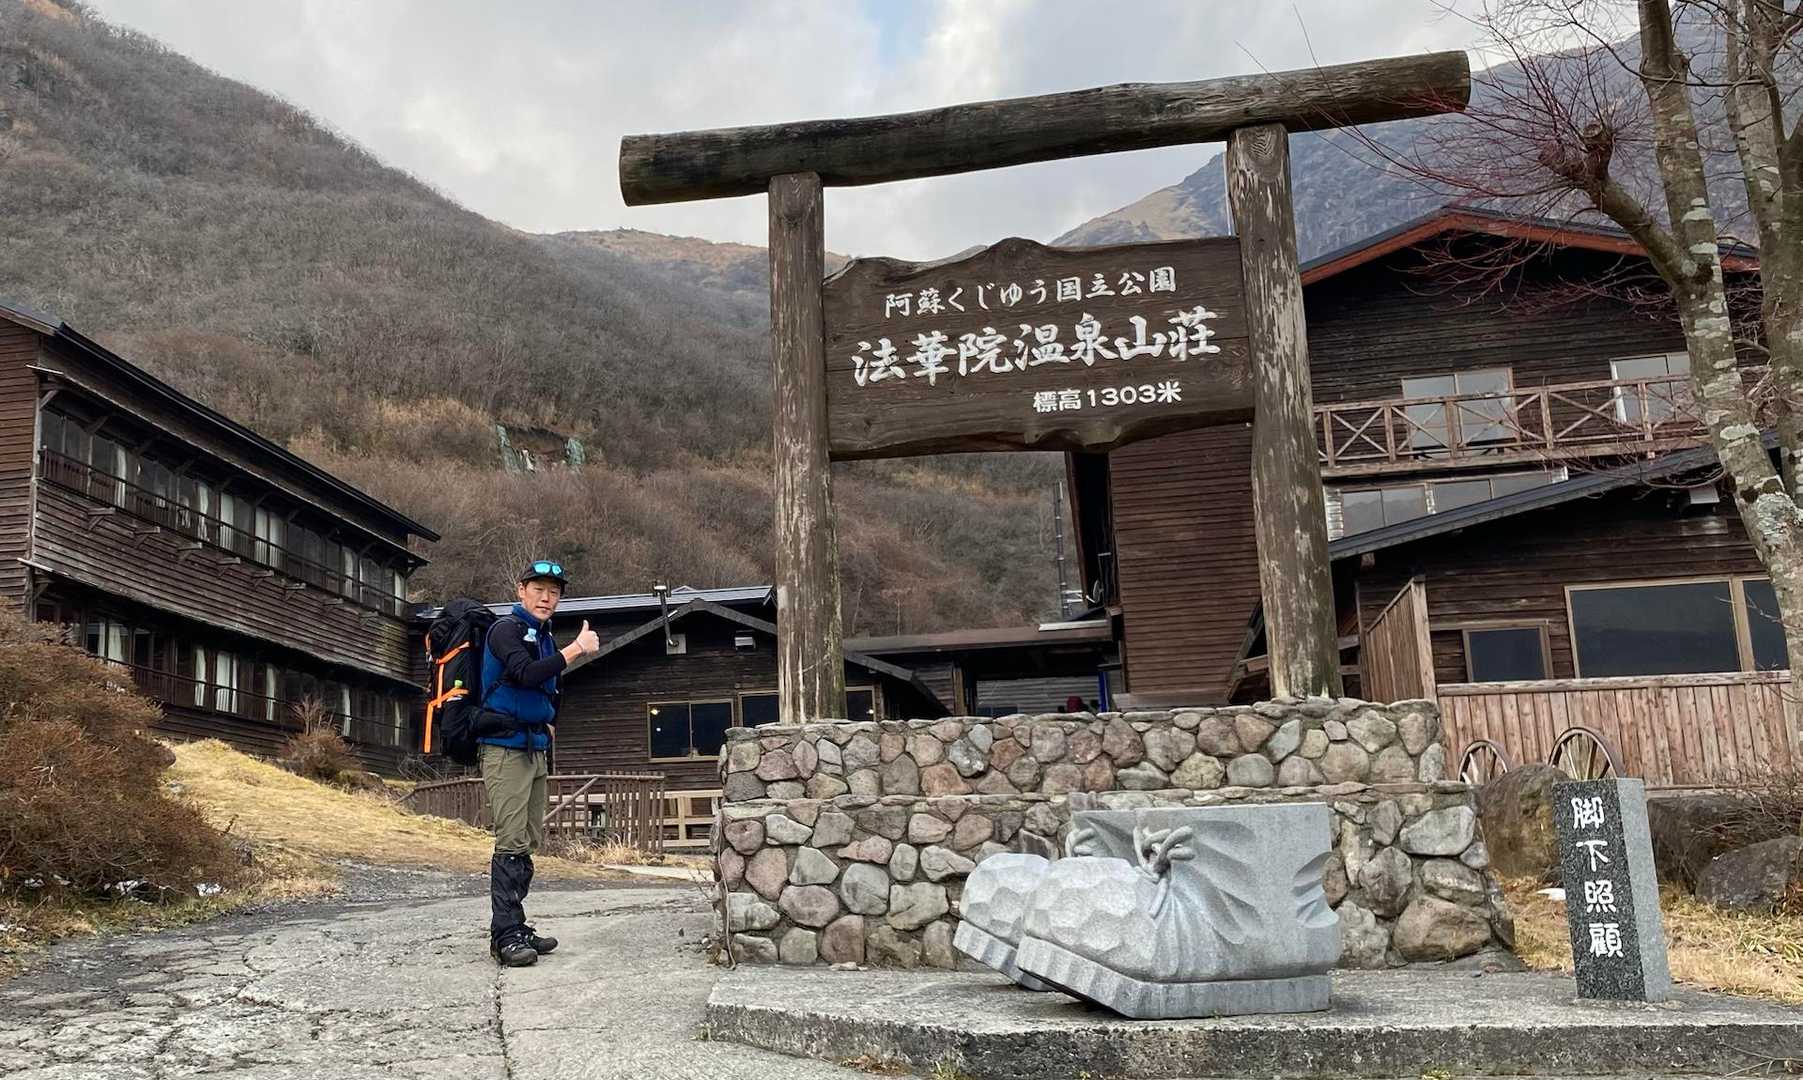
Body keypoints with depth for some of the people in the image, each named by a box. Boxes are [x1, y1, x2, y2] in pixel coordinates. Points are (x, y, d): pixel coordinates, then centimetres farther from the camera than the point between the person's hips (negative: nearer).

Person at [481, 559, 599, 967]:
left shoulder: (544, 638, 19)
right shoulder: (506, 628, -7)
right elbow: (526, 674, -25)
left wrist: (548, 726, 13)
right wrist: (576, 649, -22)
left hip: (535, 750, 9)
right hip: (506, 747, -9)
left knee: (528, 843, 9)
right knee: (511, 842, -13)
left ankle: (516, 928, 15)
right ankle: (504, 936, -13)